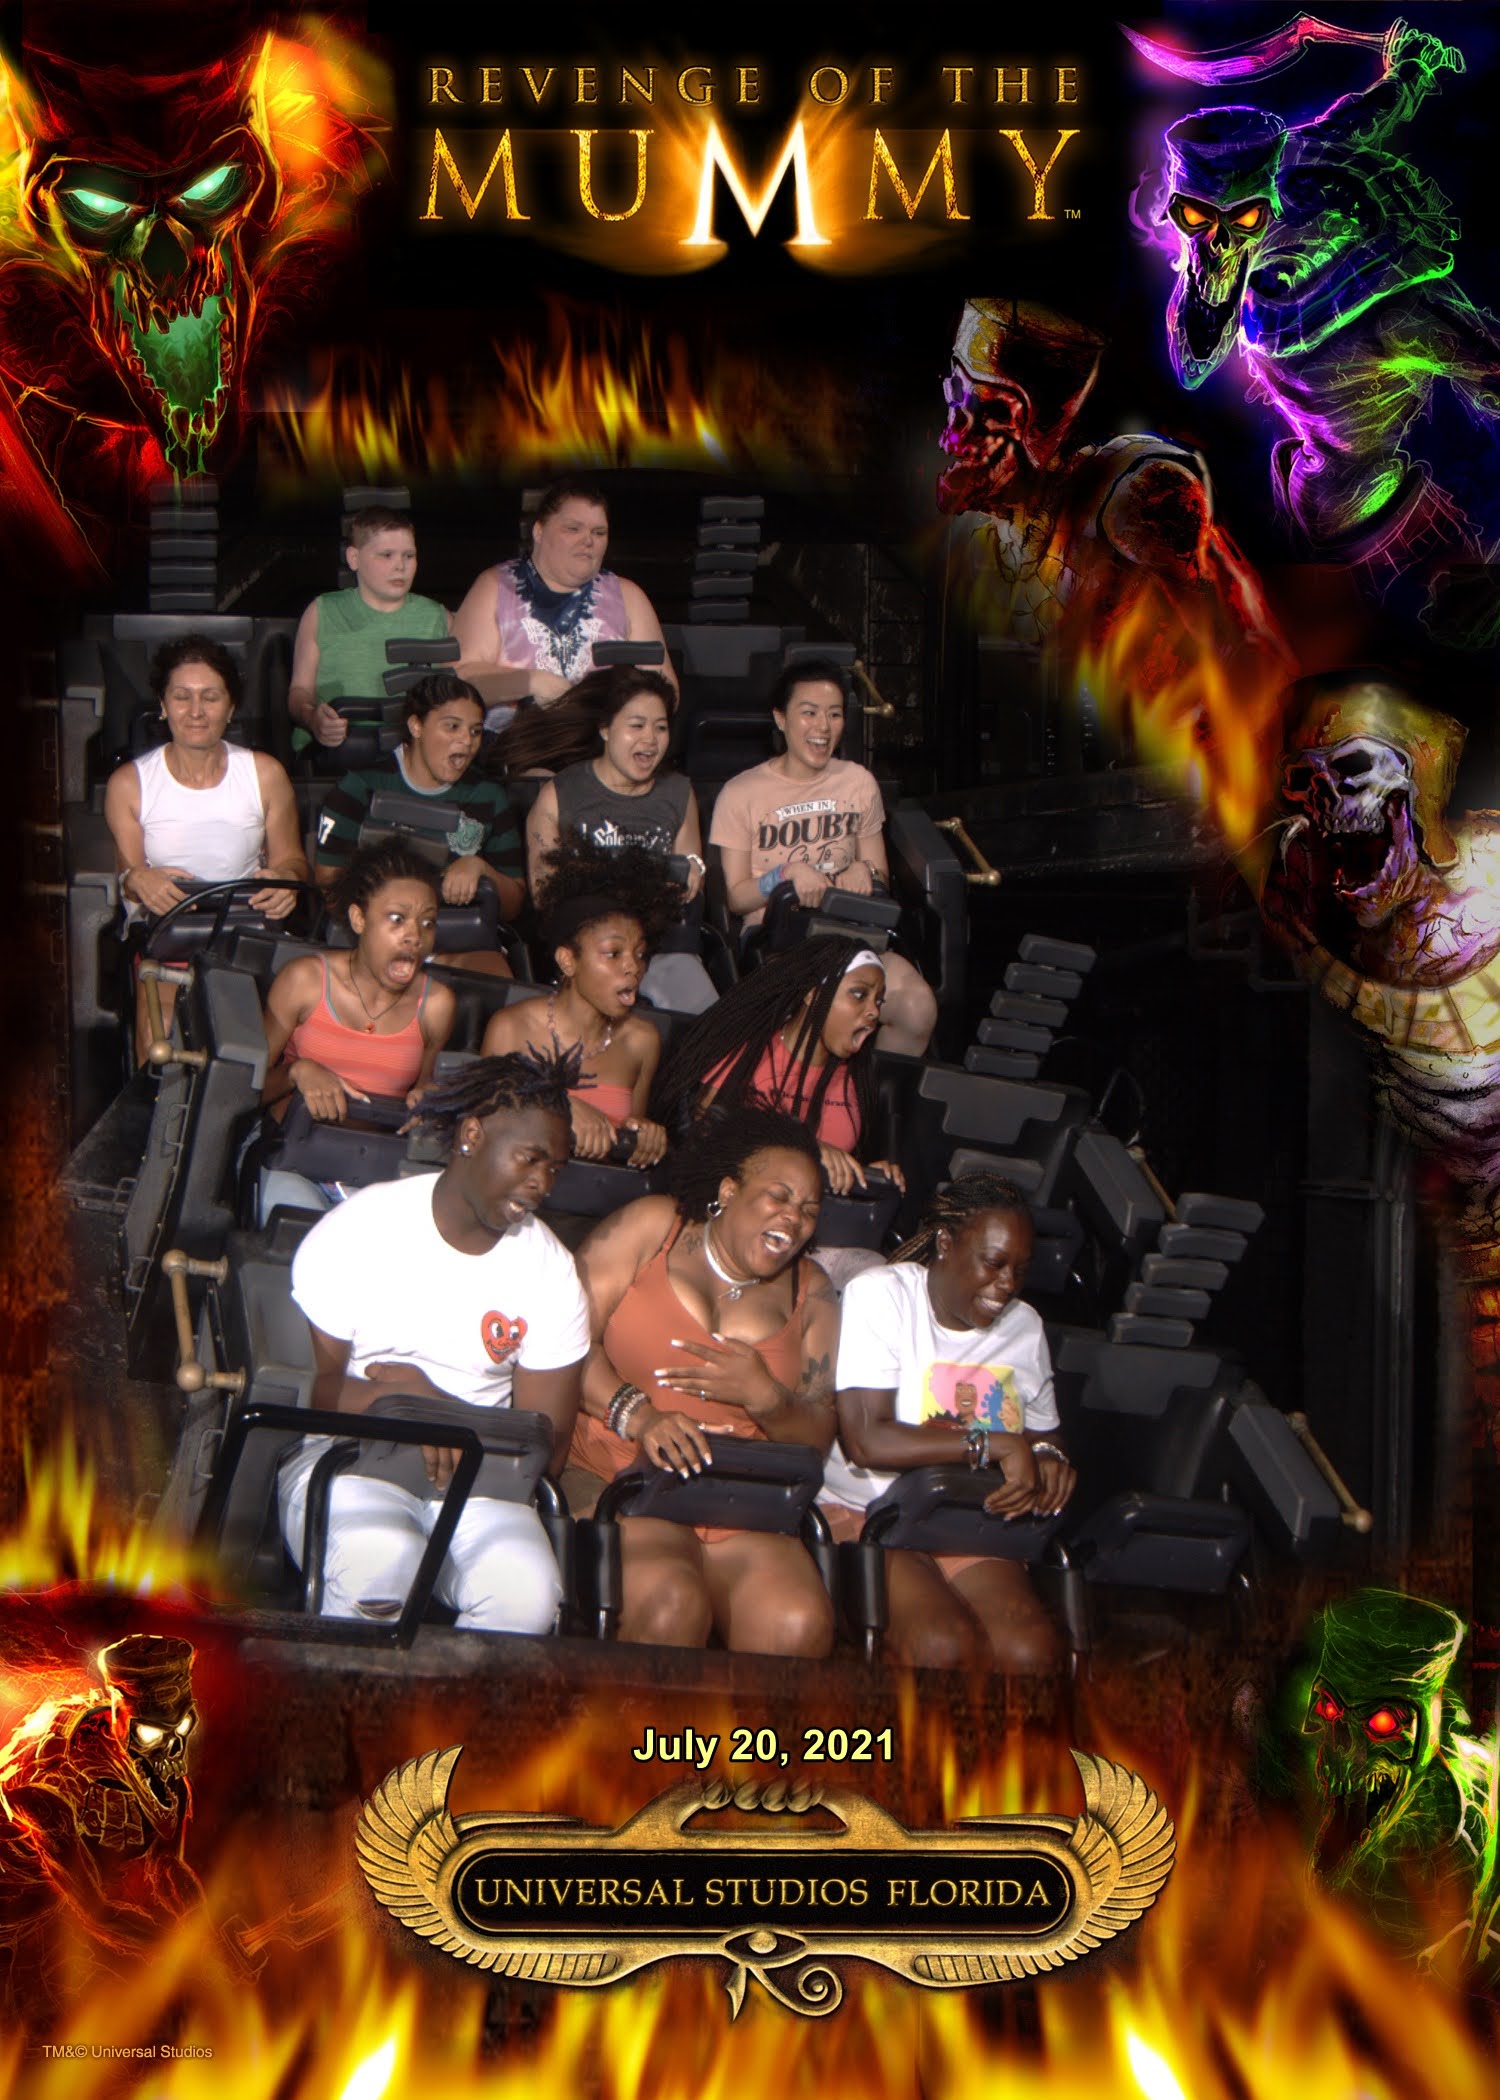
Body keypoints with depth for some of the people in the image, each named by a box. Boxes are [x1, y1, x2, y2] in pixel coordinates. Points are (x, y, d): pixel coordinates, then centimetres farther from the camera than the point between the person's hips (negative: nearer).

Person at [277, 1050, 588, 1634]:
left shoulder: (552, 1273, 3)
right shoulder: (359, 1230, -3)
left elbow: (546, 1445, 2)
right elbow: (314, 1387, -1)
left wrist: (430, 1401, -11)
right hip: (348, 1457, -2)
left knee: (527, 1594, -30)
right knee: (377, 1566, -36)